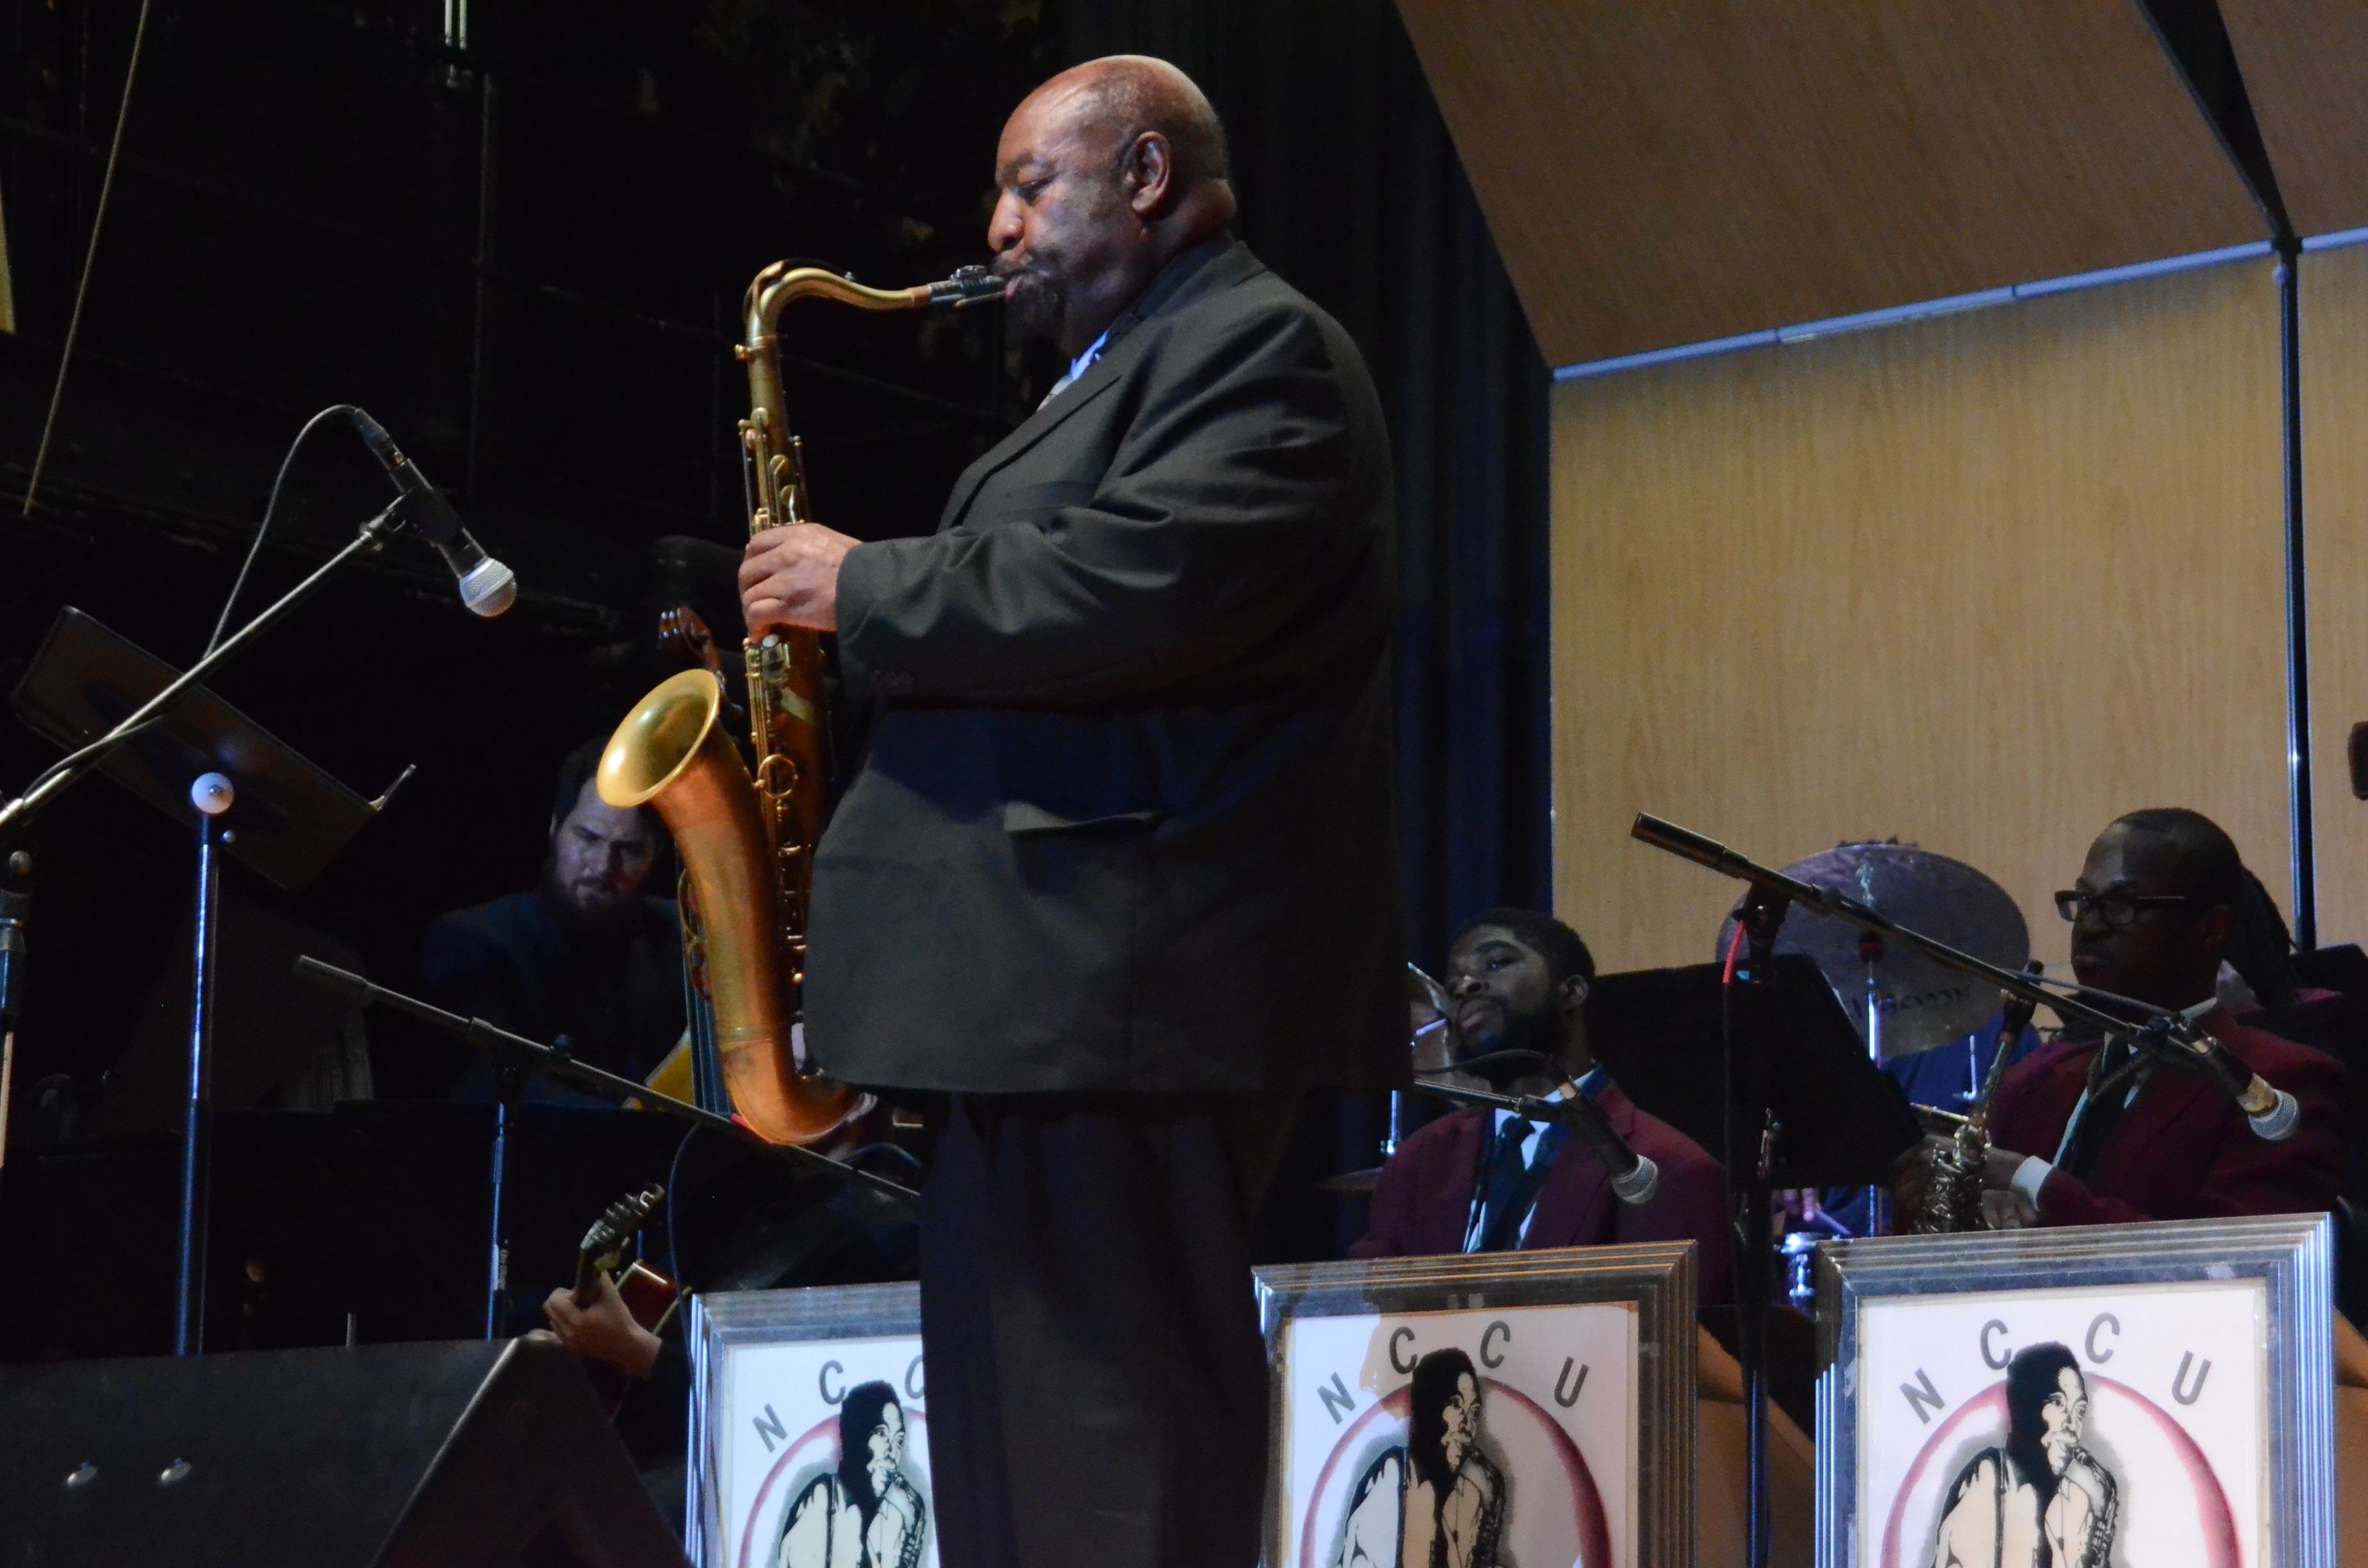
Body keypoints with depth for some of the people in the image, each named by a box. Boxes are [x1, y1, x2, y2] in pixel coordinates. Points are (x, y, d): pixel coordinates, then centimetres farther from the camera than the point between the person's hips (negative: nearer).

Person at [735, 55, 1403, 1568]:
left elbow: (1127, 592, -22)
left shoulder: (1258, 348, -6)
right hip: (1047, 999, 11)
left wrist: (866, 588, -11)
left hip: (1131, 990, -11)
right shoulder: (1118, 374, 26)